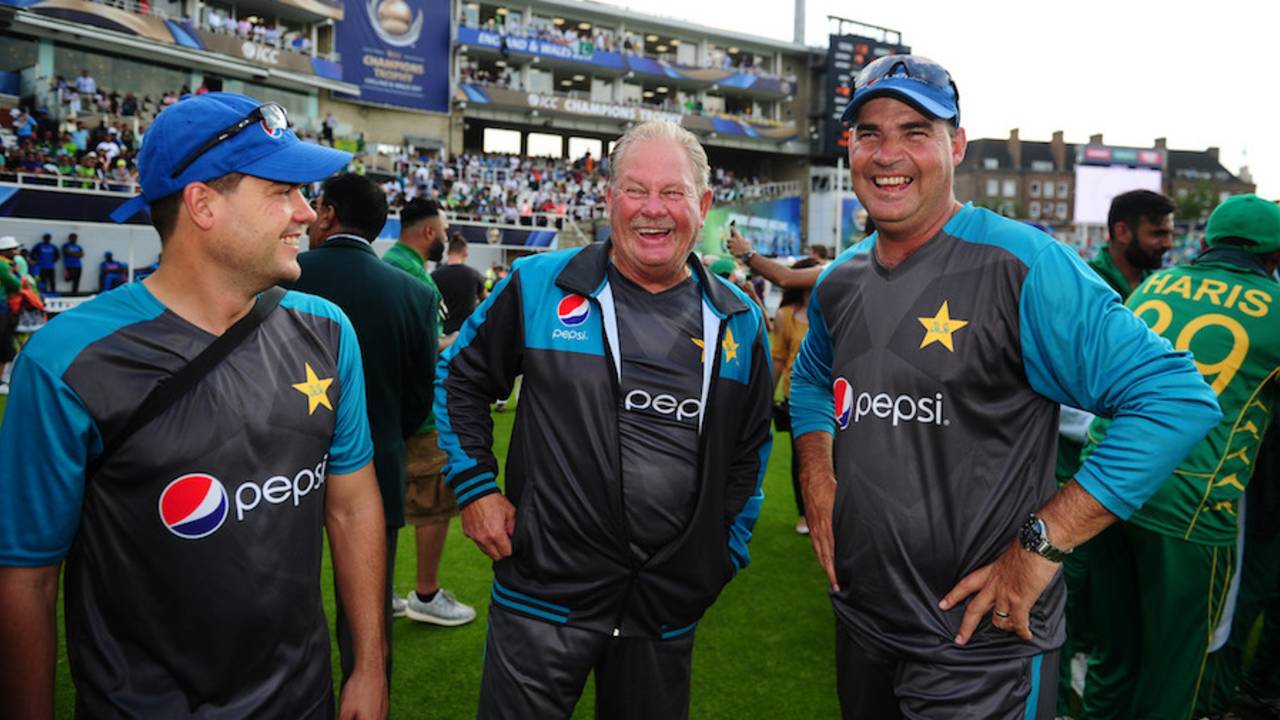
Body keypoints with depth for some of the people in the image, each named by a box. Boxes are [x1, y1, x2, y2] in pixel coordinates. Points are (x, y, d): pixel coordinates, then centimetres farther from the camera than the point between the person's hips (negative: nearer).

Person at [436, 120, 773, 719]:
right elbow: (459, 378, 7)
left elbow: (750, 447, 15)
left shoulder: (739, 322, 5)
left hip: (670, 607, 3)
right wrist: (475, 488, 0)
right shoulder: (540, 286, -4)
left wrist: (730, 547, 10)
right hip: (545, 589, -2)